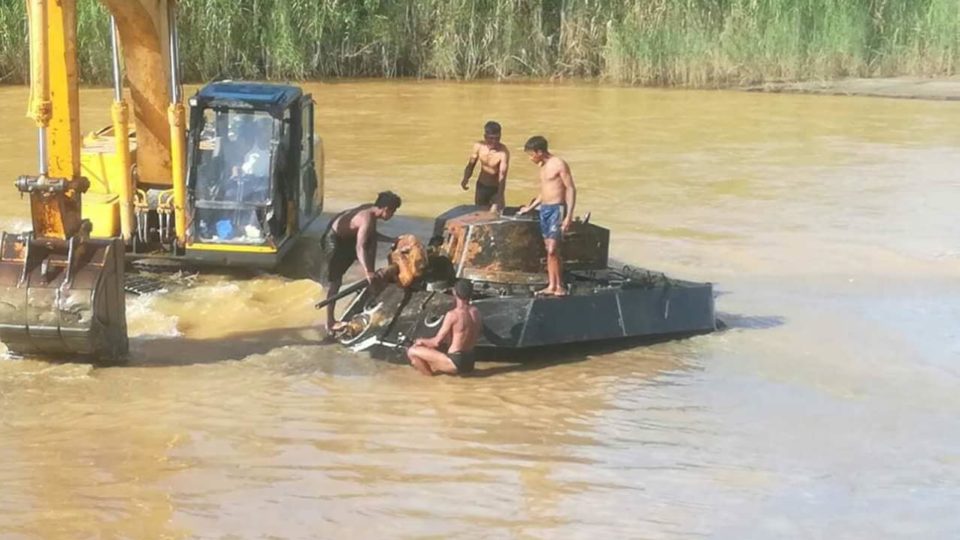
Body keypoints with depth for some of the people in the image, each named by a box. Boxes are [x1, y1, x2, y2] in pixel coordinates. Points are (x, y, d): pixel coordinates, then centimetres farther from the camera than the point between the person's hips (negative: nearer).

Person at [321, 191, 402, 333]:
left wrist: (392, 240, 14)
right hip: (334, 240, -9)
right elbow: (360, 247, -41)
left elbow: (371, 234, 17)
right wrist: (367, 272, -50)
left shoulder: (371, 211, -1)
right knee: (335, 281, -7)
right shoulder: (367, 218, -30)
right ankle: (330, 323, -4)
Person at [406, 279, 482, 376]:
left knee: (412, 351, -6)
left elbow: (437, 342, -15)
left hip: (455, 362, -8)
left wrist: (422, 341, 7)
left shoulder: (452, 315, -19)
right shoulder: (476, 311, 2)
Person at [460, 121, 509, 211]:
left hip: (496, 188, -4)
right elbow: (471, 165, 1)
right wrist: (466, 179, -20)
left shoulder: (503, 152, -28)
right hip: (481, 186, 4)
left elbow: (502, 176, -35)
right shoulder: (478, 146, -14)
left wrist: (500, 196, -47)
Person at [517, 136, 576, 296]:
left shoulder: (559, 164, -10)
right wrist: (530, 207, 30)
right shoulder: (542, 166, 15)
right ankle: (551, 286, 8)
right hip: (544, 209, 8)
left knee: (553, 250, -13)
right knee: (548, 250, 6)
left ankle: (560, 287, -6)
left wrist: (569, 215, -18)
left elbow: (571, 189, -12)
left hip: (557, 209, -8)